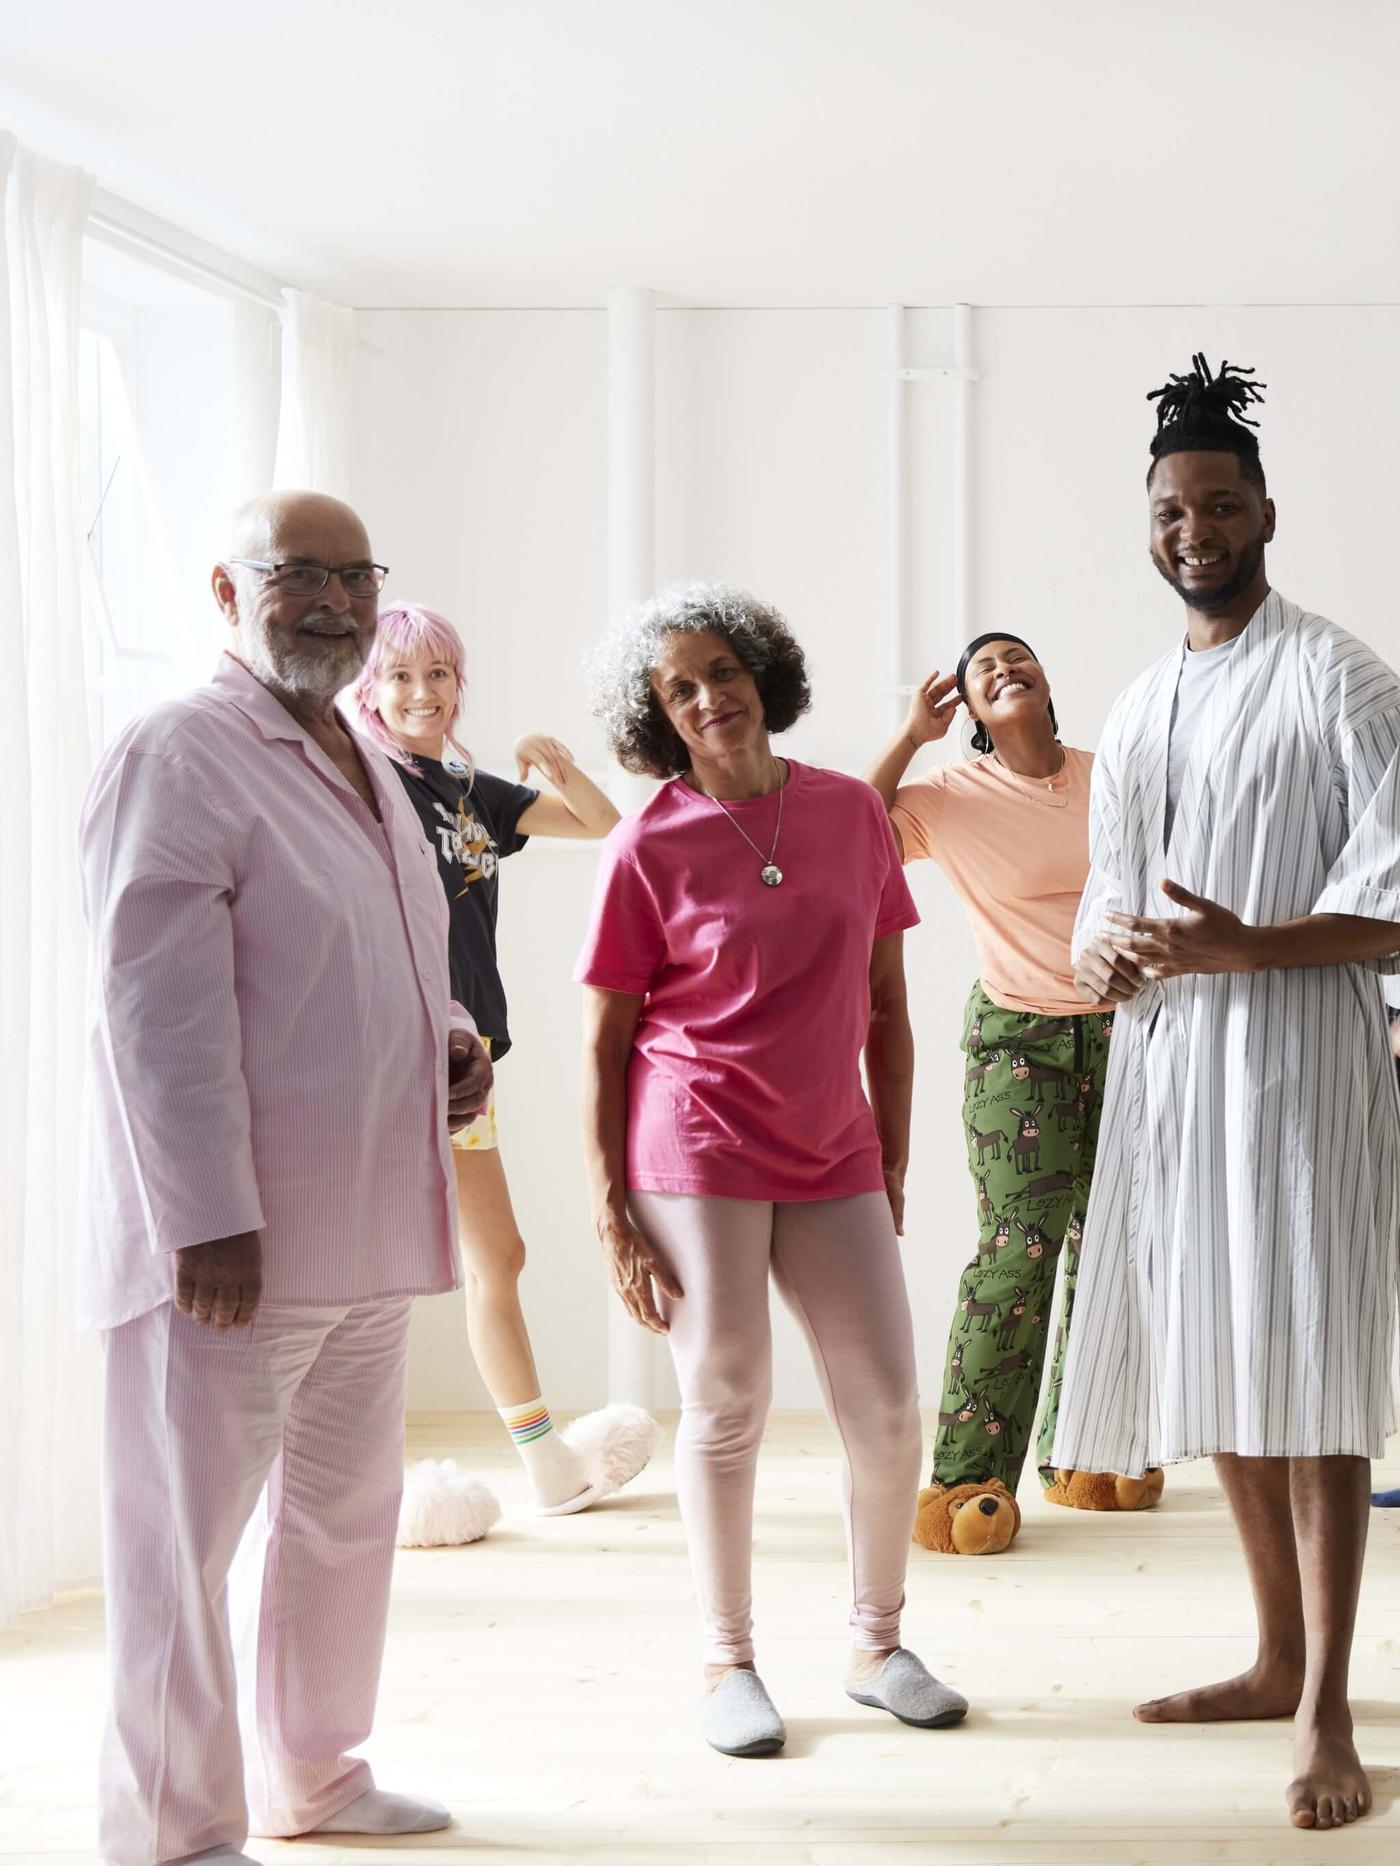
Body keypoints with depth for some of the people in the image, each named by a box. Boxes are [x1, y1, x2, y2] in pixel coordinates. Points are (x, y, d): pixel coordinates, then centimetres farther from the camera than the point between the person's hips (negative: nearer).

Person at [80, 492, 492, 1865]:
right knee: (187, 1532, -1)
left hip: (365, 1225, 9)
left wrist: (449, 1041, 6)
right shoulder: (176, 756, -12)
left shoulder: (361, 766, 16)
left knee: (342, 1511, 19)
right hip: (228, 1236, -9)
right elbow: (160, 1011, -19)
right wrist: (210, 1219, -23)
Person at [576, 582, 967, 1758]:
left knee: (888, 1409, 3)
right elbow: (602, 1044, -3)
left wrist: (895, 1161, 9)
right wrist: (609, 1213, -7)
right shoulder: (648, 848, -5)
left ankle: (879, 1647, 22)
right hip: (698, 1155, -4)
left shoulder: (853, 815, 5)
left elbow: (886, 1002, 11)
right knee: (726, 1408, 1)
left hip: (833, 1159, 4)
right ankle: (730, 1663, 17)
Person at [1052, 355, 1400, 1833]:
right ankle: (1280, 1661, 23)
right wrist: (1101, 954, -1)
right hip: (1161, 1063, 7)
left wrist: (1249, 948, -24)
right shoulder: (1136, 715, 18)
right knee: (1214, 1371, 11)